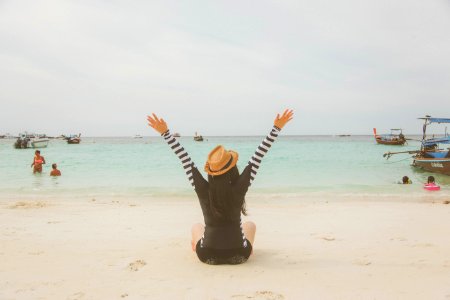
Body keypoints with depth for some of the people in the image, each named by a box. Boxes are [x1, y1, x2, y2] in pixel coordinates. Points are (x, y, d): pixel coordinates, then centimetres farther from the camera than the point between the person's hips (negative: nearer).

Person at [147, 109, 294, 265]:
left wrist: (165, 132, -6)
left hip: (208, 256, 1)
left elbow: (185, 160, -11)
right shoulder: (239, 188, -16)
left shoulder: (203, 190, -15)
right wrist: (276, 128, -8)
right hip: (238, 255, 0)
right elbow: (257, 157, -13)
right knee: (250, 224, 31)